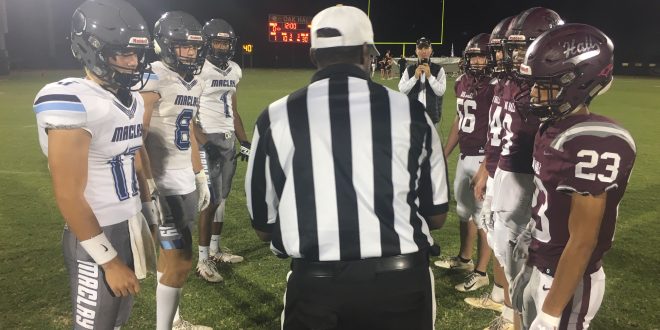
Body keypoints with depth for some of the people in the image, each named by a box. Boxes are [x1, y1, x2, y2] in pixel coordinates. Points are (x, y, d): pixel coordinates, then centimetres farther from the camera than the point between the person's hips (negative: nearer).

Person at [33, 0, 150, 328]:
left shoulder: (132, 100, 5)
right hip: (97, 238, -8)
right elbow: (69, 197, -20)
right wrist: (109, 260, -17)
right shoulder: (72, 103, -20)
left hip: (131, 227, 8)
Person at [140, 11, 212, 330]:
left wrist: (200, 177, 20)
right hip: (163, 184, -8)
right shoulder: (153, 81, -15)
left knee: (172, 254, 17)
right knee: (180, 259, -4)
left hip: (186, 181, 8)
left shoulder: (193, 84, 11)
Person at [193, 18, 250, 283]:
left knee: (222, 197, 13)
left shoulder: (234, 71, 11)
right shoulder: (199, 70, -12)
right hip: (208, 140, -7)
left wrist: (244, 141, 12)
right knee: (211, 199, -6)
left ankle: (215, 250, 27)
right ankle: (202, 261, 5)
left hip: (229, 140, 7)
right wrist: (205, 142, -20)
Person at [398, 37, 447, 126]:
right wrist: (415, 77, -15)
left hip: (431, 115, -1)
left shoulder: (438, 69, 1)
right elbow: (402, 90, -4)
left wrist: (429, 76, -18)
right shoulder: (409, 69, 6)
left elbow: (441, 91, -9)